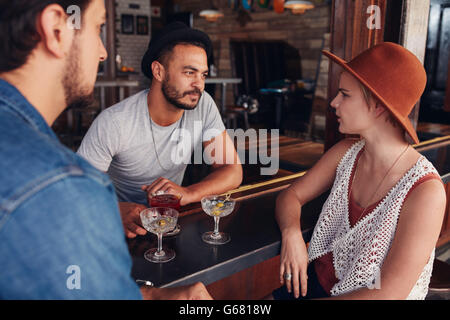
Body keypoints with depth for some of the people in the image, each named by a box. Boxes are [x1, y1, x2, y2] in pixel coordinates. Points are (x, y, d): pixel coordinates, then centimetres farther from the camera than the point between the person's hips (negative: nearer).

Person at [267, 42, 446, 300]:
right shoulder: (346, 153, -6)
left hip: (367, 295, -5)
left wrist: (311, 302, -20)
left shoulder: (426, 192, -24)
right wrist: (291, 233, -18)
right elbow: (292, 195, 3)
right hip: (322, 280, 5)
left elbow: (390, 293, -23)